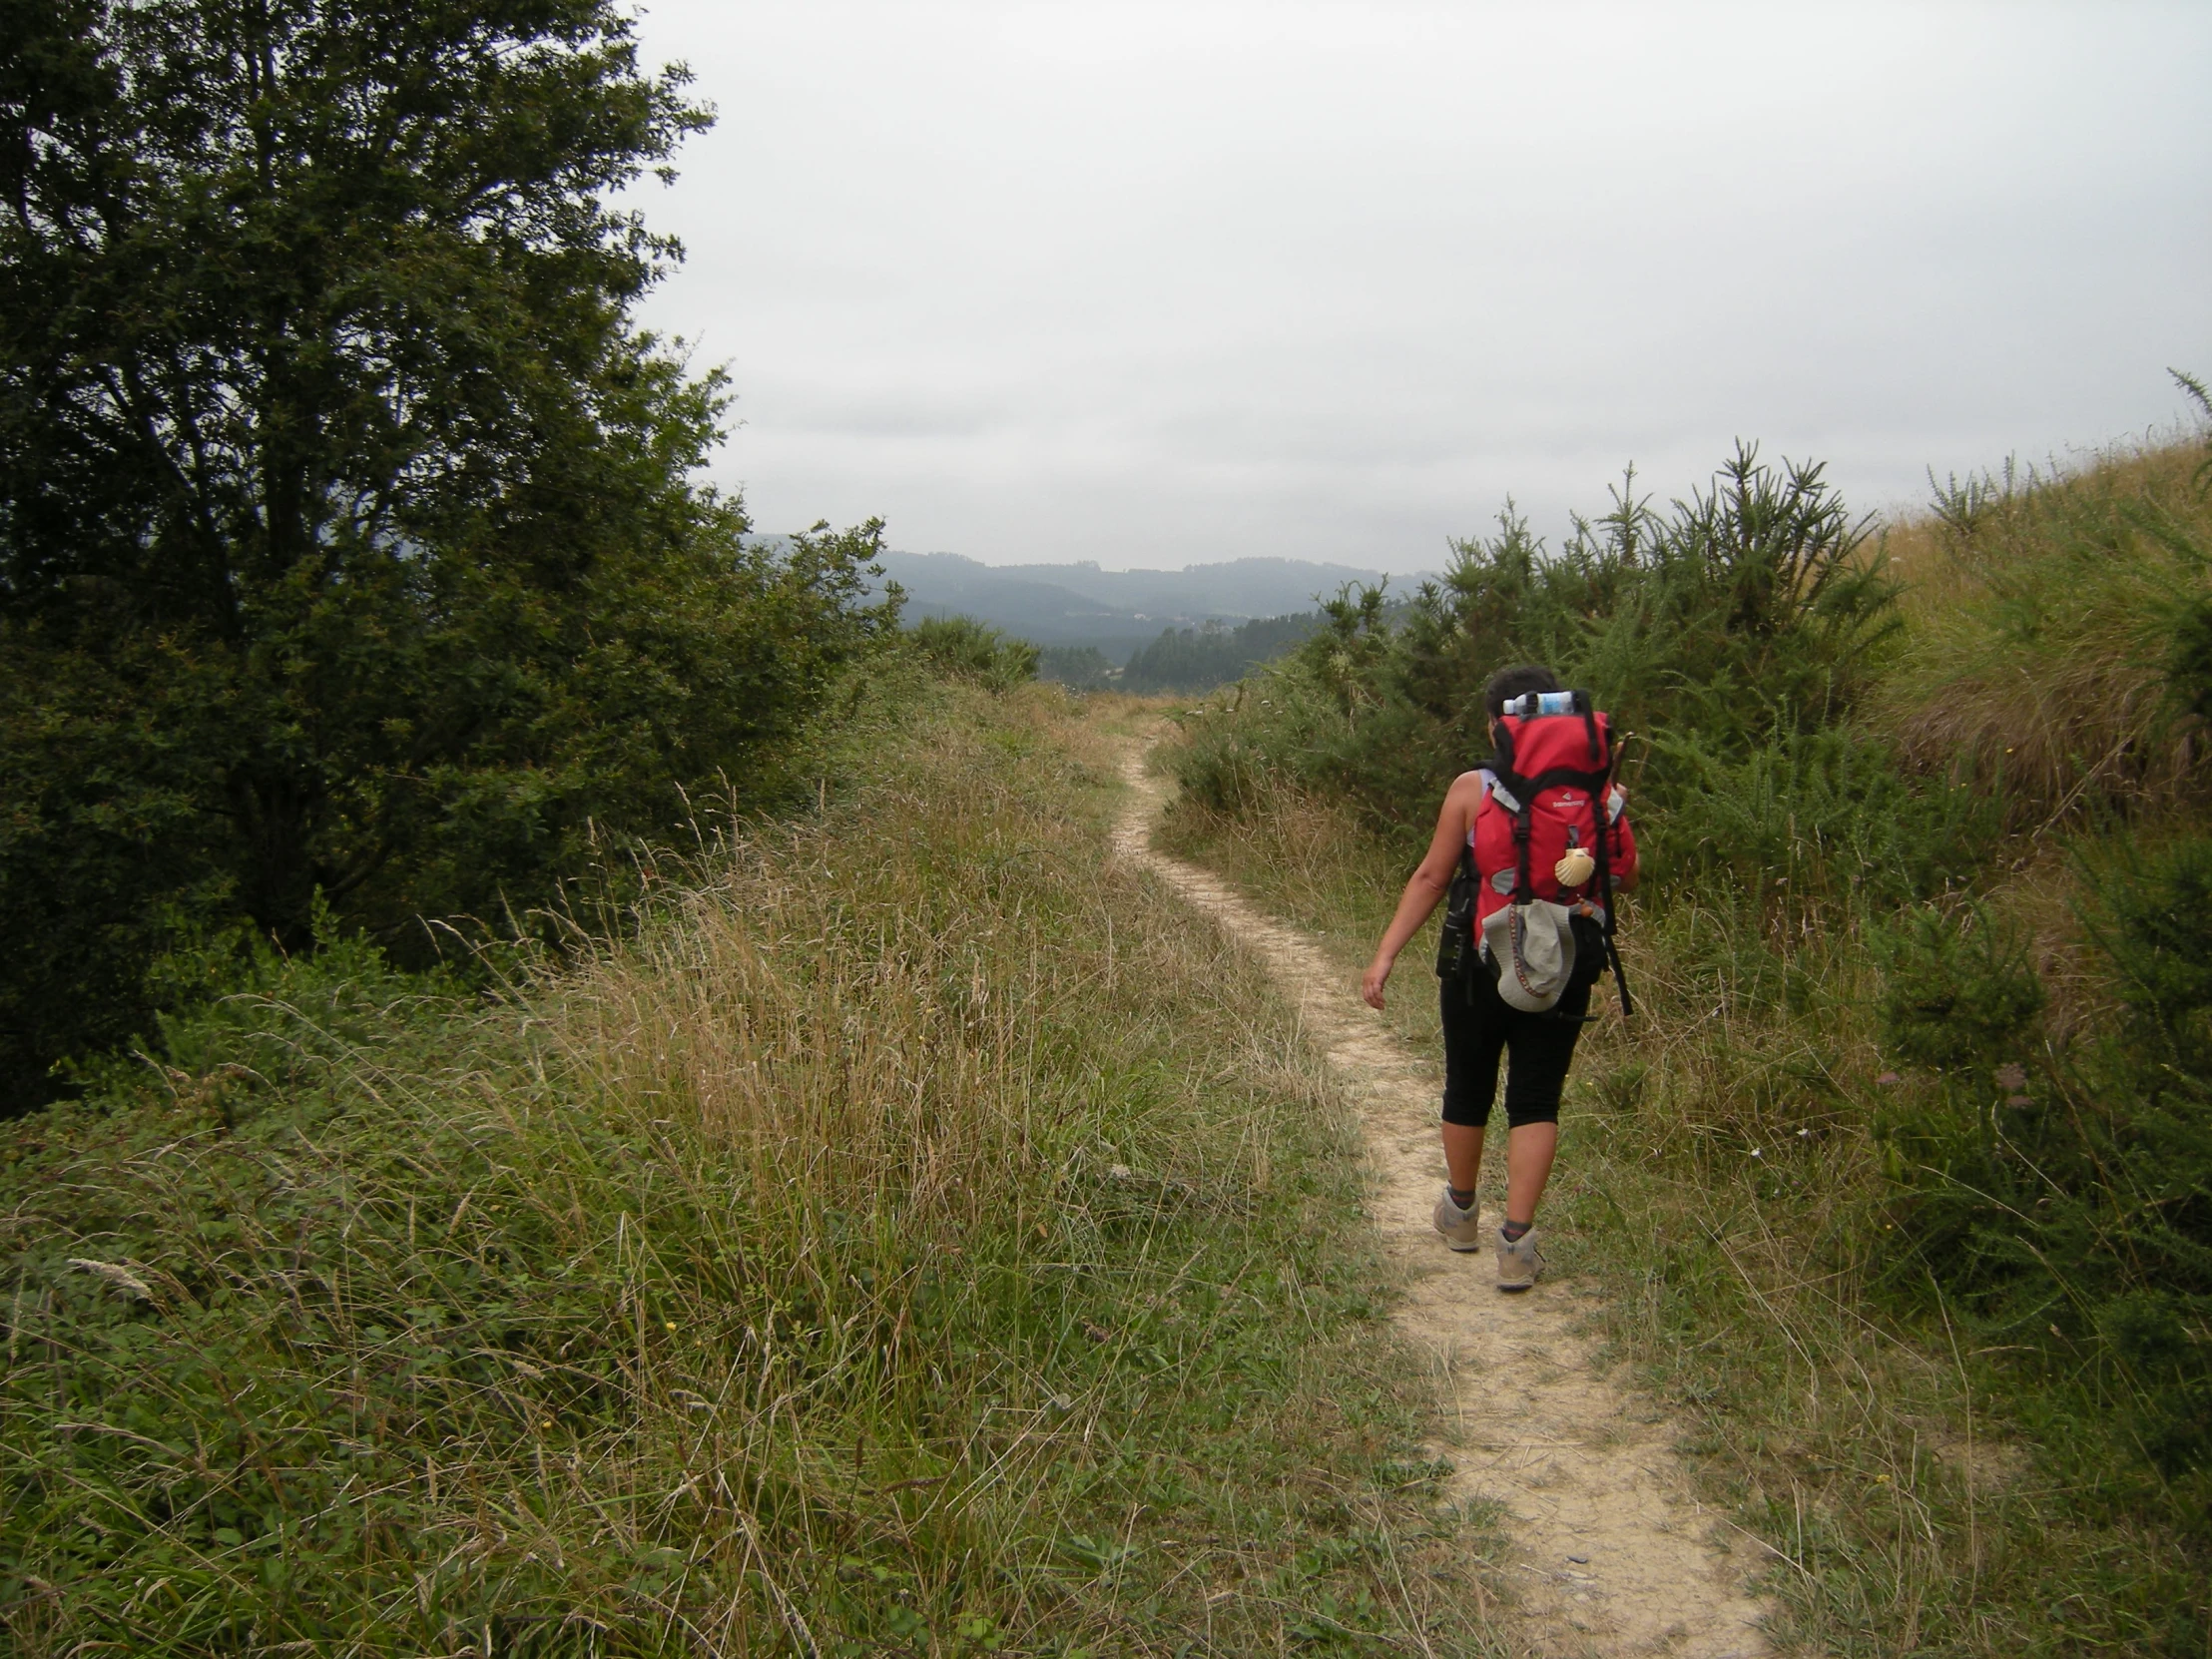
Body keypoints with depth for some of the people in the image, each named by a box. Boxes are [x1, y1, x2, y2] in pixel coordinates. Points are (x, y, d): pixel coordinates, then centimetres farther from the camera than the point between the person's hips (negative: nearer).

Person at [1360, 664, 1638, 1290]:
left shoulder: (1472, 788, -9)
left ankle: (1460, 1213, 37)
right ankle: (1516, 1242, 0)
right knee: (1537, 1102, 9)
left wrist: (1385, 954, -8)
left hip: (1480, 965, -1)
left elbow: (1432, 877, -11)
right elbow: (1625, 878, 5)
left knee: (1468, 1091, 17)